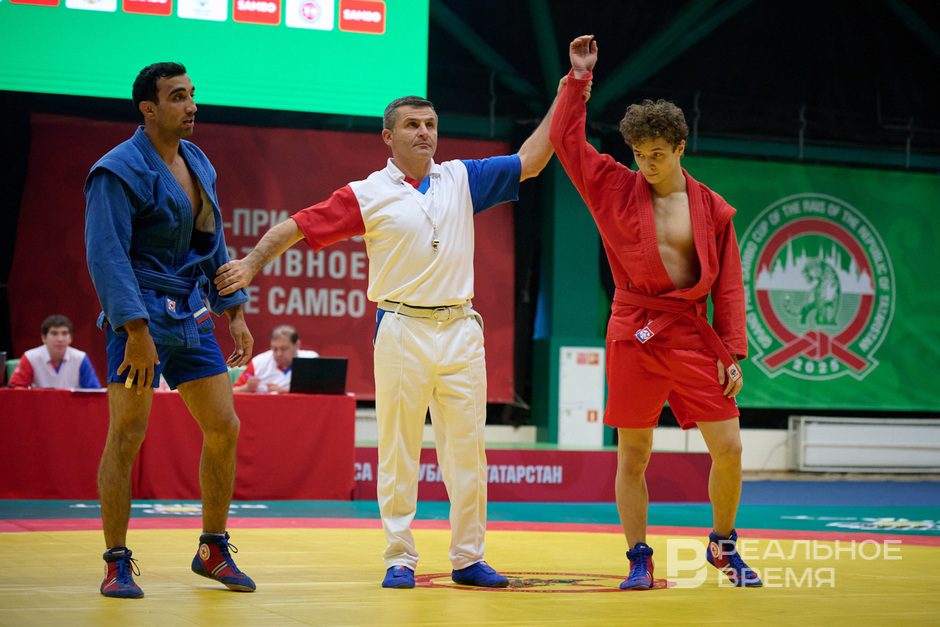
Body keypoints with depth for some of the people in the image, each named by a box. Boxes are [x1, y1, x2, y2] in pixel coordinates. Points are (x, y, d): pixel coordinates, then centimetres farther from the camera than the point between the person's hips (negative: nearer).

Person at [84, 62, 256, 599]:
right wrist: (137, 332, -25)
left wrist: (234, 313, 15)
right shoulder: (119, 171, -12)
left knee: (224, 429, 6)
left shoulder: (198, 163, 12)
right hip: (141, 318, -7)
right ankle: (118, 564, 1)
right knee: (127, 435, -8)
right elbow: (106, 256, -19)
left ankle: (214, 550, 19)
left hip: (191, 317, 7)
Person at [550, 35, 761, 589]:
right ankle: (639, 559, 14)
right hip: (634, 335, -1)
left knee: (729, 448, -2)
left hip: (693, 336, 1)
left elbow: (728, 286, 5)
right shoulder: (616, 189, 5)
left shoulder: (713, 209, 5)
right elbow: (567, 141, 3)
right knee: (633, 455, 2)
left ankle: (724, 546, 19)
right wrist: (579, 79, 1)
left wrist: (733, 353, 0)